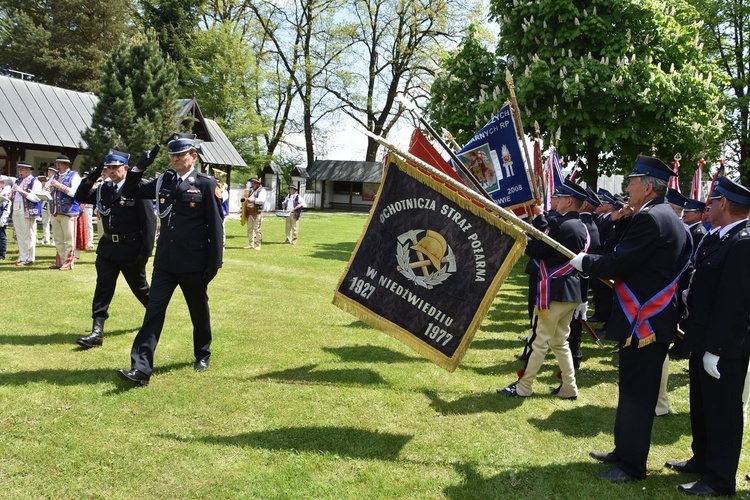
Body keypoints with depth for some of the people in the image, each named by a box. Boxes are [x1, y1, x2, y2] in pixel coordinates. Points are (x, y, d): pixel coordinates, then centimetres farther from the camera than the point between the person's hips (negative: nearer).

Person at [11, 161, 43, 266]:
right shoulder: (18, 181, 20)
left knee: (28, 236, -4)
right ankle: (22, 258, 15)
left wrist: (22, 191, -19)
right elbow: (14, 196, 23)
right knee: (19, 235, 10)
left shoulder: (34, 182, -4)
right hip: (16, 210, 8)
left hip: (27, 211, -8)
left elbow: (36, 197, -17)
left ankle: (29, 259, 0)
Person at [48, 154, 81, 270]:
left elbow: (75, 193, -15)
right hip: (56, 212, 7)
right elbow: (49, 192, 22)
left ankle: (68, 263, 5)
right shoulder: (56, 176, 16)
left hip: (69, 212, -7)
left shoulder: (74, 176, -4)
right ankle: (60, 262, 21)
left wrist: (60, 186, -16)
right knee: (58, 240, 12)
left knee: (69, 240, -2)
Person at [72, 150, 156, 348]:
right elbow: (80, 198, 14)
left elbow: (149, 220, -14)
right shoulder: (103, 189, 7)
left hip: (131, 249, -5)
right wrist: (90, 178, -2)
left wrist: (146, 251, -16)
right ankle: (97, 331, -1)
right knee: (103, 287, -2)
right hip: (107, 247, 5)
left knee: (140, 287, 12)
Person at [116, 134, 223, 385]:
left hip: (194, 263, -4)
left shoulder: (206, 184, -7)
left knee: (199, 311, 13)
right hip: (165, 261, 4)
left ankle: (202, 355, 35)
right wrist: (140, 166, -1)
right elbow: (130, 192, 14)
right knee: (153, 311, -2)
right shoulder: (163, 181, 7)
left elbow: (215, 225, -8)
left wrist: (214, 262, -10)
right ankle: (141, 368, -2)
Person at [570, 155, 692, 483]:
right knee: (632, 389, 18)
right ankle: (624, 451, 30)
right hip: (652, 317, 10)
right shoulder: (668, 219, 14)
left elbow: (617, 264, -20)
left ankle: (632, 465, 8)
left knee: (636, 394, -1)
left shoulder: (650, 218, -18)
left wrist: (584, 262, -7)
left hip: (644, 321, -10)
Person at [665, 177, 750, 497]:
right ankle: (703, 460, 38)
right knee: (702, 407, 22)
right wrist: (690, 294, 1)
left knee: (722, 411, 4)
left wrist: (715, 349, -24)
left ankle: (720, 480, 16)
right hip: (705, 341, 10)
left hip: (723, 348, -10)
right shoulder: (722, 239, 10)